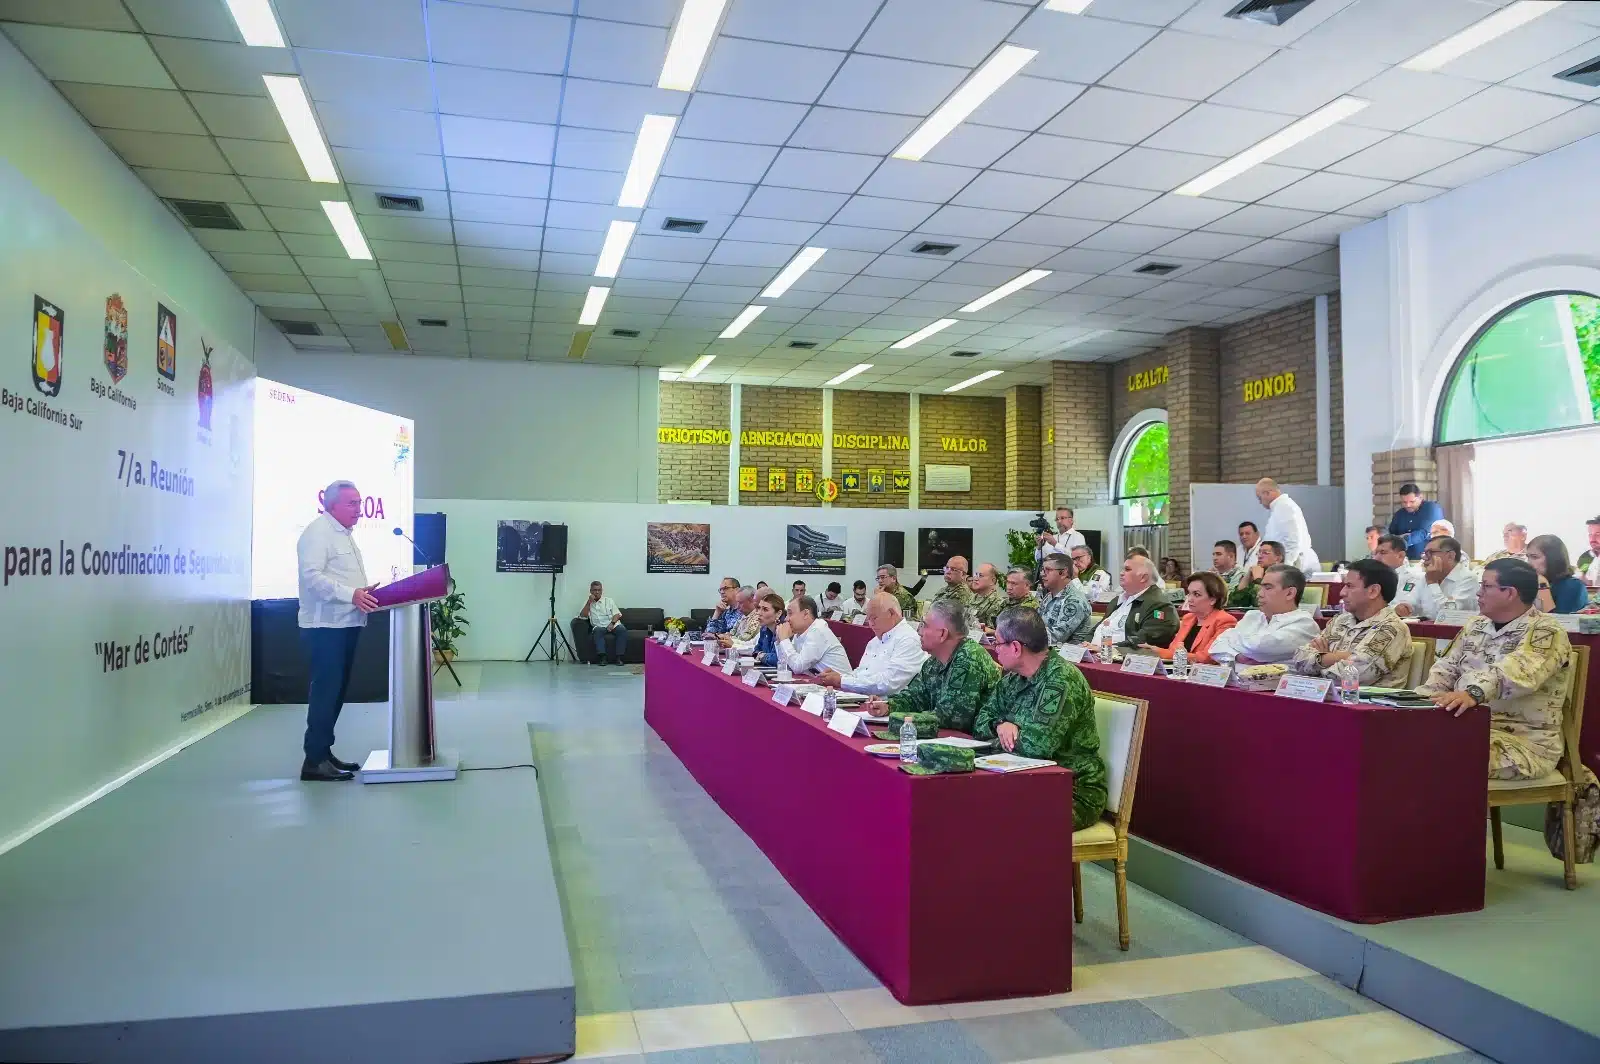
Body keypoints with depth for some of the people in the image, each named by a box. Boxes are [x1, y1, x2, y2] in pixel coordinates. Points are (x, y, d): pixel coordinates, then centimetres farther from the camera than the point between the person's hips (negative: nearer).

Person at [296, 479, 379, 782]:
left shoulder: (345, 534, 20)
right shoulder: (317, 532, -10)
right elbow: (312, 576, -22)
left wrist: (365, 593, 8)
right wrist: (352, 595, -29)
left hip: (346, 624, 10)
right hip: (325, 626, -10)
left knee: (337, 691, 12)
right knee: (325, 691, -9)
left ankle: (323, 753, 20)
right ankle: (314, 761, -4)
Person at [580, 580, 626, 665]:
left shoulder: (608, 600, 17)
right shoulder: (588, 603, 17)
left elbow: (617, 614, 8)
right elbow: (583, 616, 1)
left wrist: (612, 623, -12)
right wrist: (589, 602, -5)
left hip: (613, 625, 1)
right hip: (599, 626, -1)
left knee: (622, 629, -31)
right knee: (598, 630, -36)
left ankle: (618, 657, -31)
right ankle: (602, 657, -39)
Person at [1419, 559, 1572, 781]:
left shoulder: (1546, 633, -10)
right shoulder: (1475, 625, 13)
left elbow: (1516, 672, -30)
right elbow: (1447, 668, 12)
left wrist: (1473, 693, -48)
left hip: (1524, 742, -7)